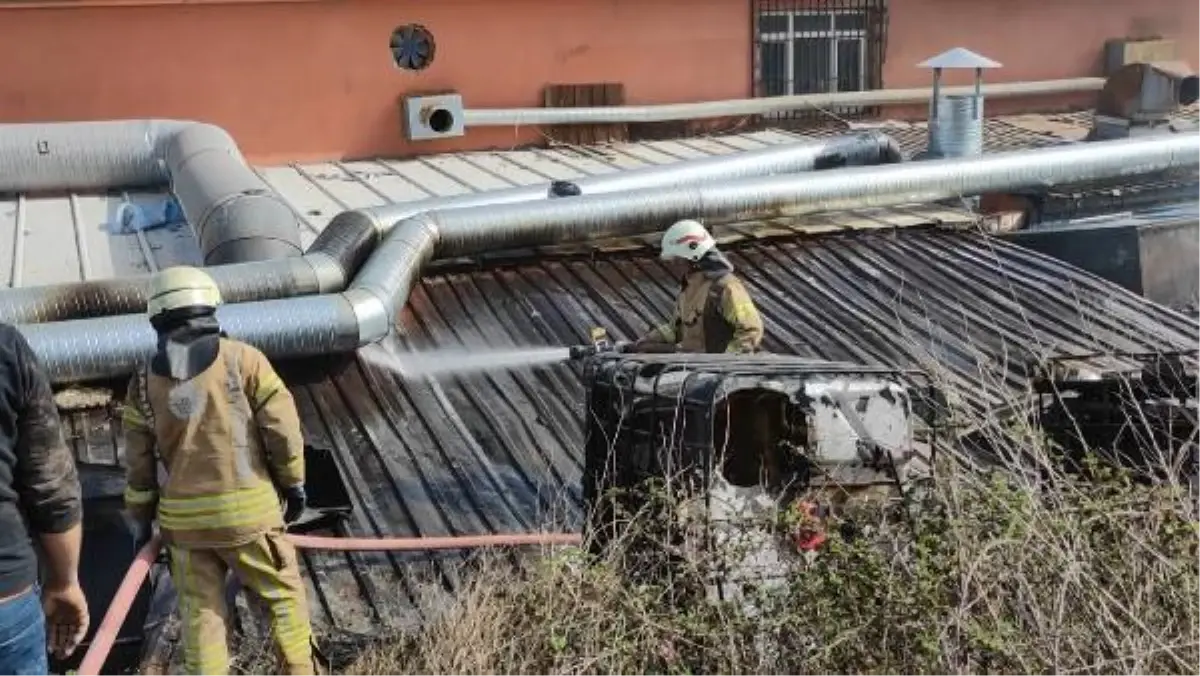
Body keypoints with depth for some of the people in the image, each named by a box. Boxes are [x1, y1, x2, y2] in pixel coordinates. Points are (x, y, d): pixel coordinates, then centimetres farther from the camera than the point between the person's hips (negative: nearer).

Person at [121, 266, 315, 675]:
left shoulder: (143, 382, 4)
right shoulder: (242, 358, -7)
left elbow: (139, 462, 7)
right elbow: (282, 427, -8)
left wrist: (142, 518, 19)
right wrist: (293, 481, 6)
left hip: (183, 518, 3)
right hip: (246, 509, -3)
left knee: (200, 611, 13)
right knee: (283, 594, 14)